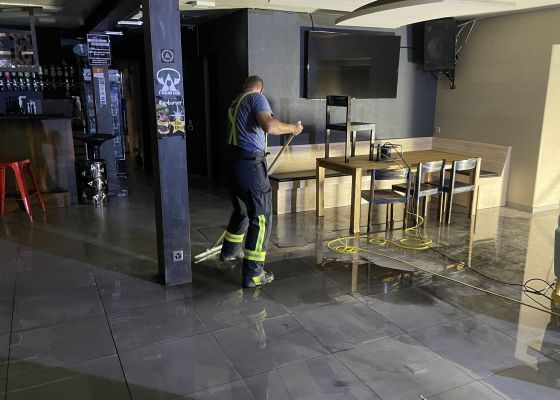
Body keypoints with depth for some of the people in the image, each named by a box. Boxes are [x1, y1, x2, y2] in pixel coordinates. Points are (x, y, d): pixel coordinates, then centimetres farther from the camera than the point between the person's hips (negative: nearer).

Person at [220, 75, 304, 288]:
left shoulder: (234, 104, 20)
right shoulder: (257, 98, -5)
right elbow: (269, 126, -23)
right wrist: (292, 128, -6)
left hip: (232, 162, 8)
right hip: (251, 164, -8)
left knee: (241, 210, 28)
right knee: (261, 217, 0)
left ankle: (229, 250, 47)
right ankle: (253, 274, 2)